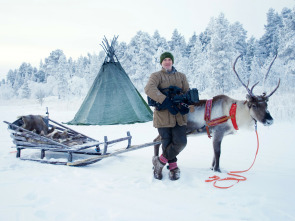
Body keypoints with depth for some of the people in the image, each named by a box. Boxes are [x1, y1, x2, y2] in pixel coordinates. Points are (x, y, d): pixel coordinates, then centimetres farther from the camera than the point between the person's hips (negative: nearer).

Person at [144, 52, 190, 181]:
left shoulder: (181, 76, 18)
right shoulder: (156, 76, 4)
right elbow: (149, 89, -16)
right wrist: (166, 101, -26)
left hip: (179, 115, 3)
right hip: (163, 115, -3)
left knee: (181, 142, -10)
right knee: (167, 143, 0)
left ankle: (160, 161, 9)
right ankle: (173, 167, 23)